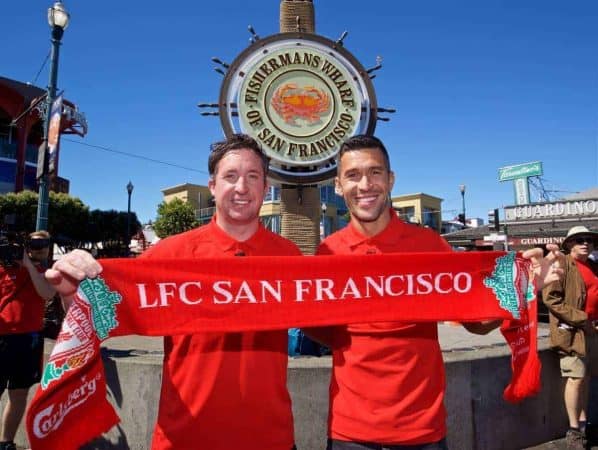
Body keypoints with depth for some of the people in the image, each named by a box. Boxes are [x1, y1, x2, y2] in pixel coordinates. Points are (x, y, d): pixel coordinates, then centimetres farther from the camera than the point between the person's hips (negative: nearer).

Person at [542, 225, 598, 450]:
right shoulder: (561, 264, -10)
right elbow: (550, 298, -17)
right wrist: (579, 318, -18)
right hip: (571, 330, -7)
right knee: (576, 378, -6)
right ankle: (574, 431, 4)